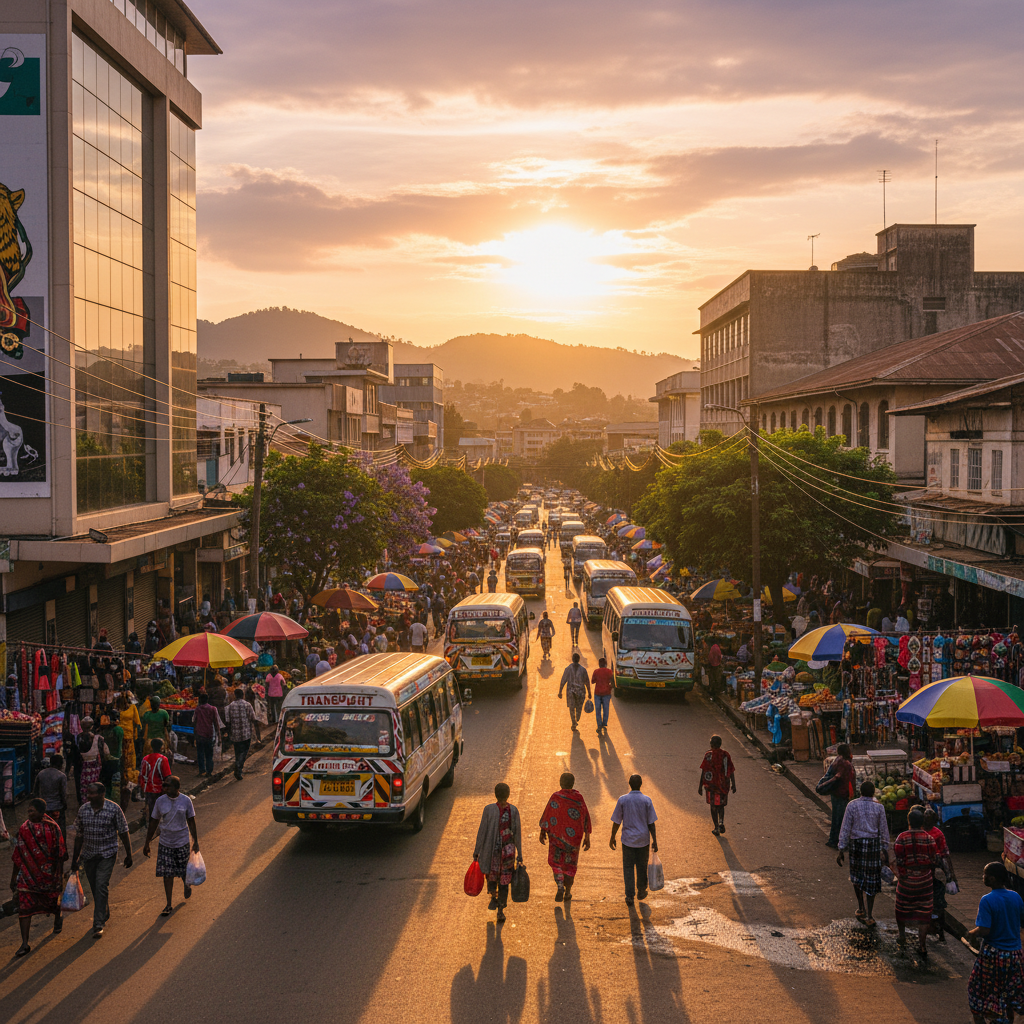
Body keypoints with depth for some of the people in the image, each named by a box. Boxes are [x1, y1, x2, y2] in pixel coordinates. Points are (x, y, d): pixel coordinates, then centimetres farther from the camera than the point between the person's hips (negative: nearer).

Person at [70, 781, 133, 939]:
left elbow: (123, 833, -4)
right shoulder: (83, 809, 0)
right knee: (95, 889, 14)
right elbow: (79, 835, 9)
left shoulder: (113, 809, -11)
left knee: (101, 888, -12)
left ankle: (98, 924, -10)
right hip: (88, 855, 4)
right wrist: (75, 858, 12)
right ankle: (105, 914, 37)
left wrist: (128, 855, -2)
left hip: (107, 855, -4)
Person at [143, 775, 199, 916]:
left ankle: (187, 885, 45)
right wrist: (147, 843, 5)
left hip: (182, 842, -1)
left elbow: (191, 821, 2)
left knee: (184, 871, 10)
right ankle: (168, 905, 9)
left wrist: (195, 841, 5)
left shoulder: (186, 801, -8)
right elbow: (153, 822, 3)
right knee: (167, 874, -1)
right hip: (165, 843, 1)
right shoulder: (160, 801, -6)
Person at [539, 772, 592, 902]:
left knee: (556, 862, 12)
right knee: (570, 862, 18)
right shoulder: (579, 798, -7)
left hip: (557, 835, -2)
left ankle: (560, 886, -9)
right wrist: (587, 838, 1)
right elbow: (586, 818, -5)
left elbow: (547, 816, -9)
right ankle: (568, 891, 20)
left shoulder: (555, 797, -13)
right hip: (574, 836, 2)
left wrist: (542, 832, 4)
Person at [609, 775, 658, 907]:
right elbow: (651, 823, -7)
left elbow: (616, 821, -2)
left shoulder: (622, 800, -8)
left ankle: (629, 896, -4)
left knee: (628, 867, 5)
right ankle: (641, 891, 33)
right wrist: (654, 841, 1)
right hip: (643, 839, 1)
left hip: (628, 839, 0)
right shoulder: (647, 800, -8)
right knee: (642, 866, 17)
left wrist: (612, 838, 10)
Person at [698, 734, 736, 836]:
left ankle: (716, 828, 8)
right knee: (721, 805, 20)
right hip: (724, 784, 3)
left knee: (713, 806, 9)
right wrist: (733, 785, 4)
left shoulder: (708, 755, -9)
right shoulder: (726, 755, -1)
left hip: (712, 784, -3)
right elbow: (731, 771, -1)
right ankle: (721, 822, -2)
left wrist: (700, 786, -6)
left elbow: (704, 771, -10)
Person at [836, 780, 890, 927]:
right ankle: (869, 916, 5)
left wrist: (841, 850, -2)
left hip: (856, 844, 1)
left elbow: (845, 828, -6)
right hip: (873, 844, -1)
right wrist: (885, 850, 13)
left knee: (857, 876, 22)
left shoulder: (852, 805, -4)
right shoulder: (879, 807, -3)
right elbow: (883, 830, 2)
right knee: (871, 879, 5)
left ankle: (861, 909, 29)